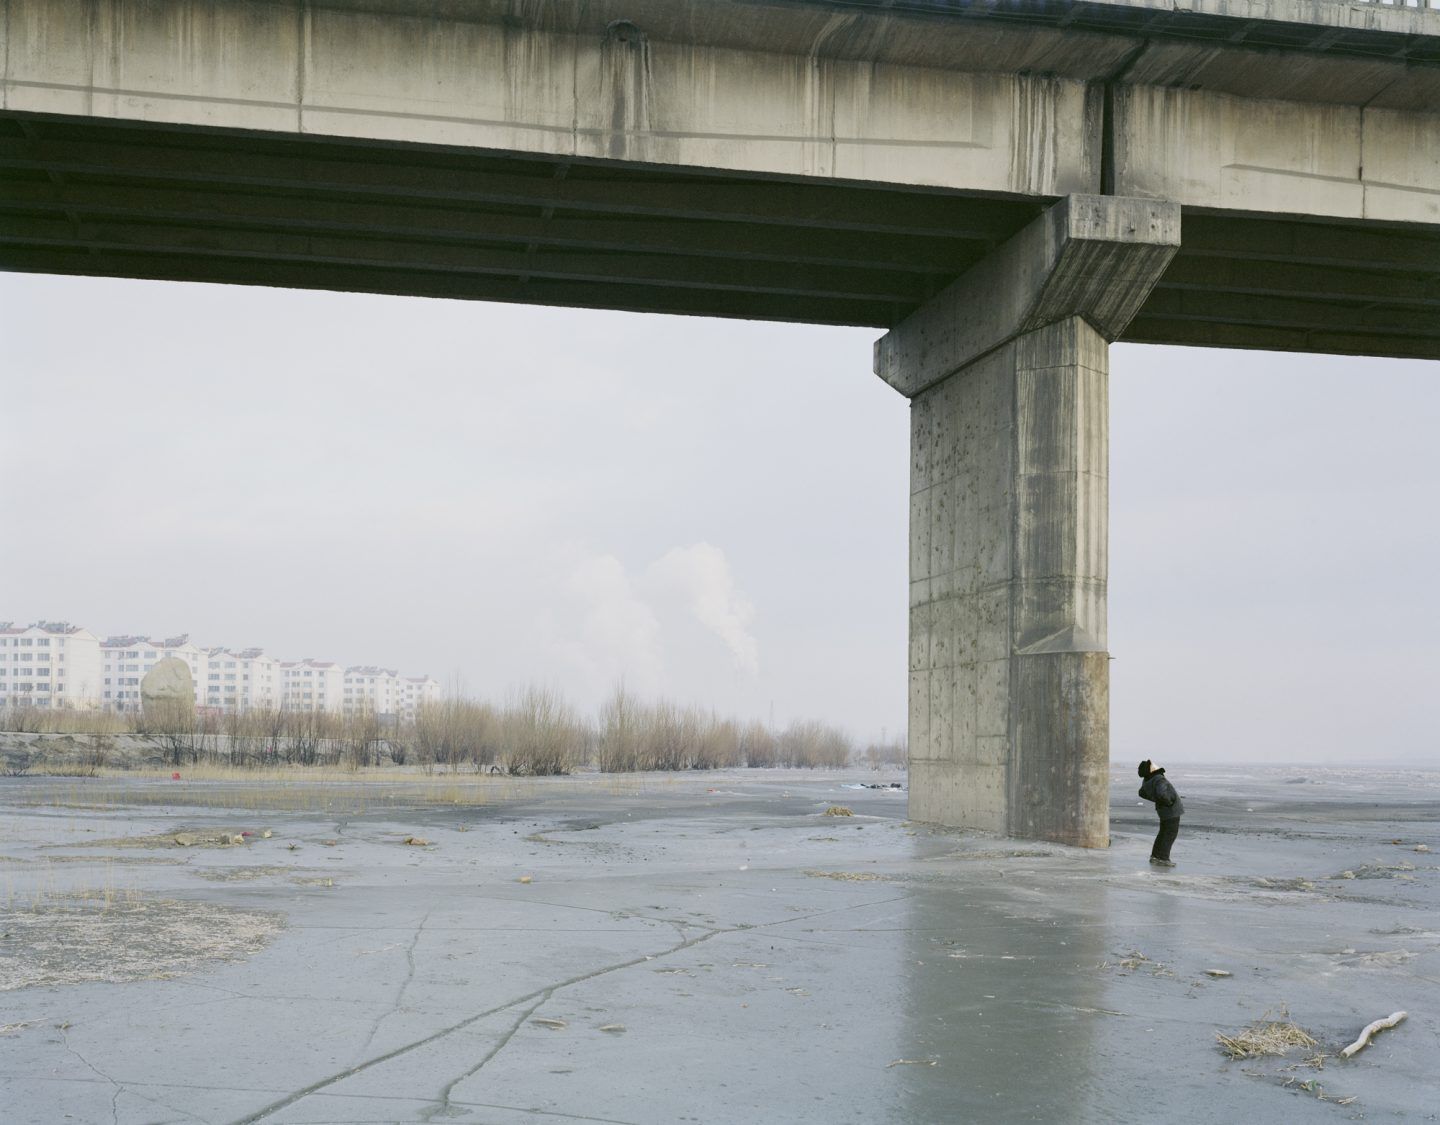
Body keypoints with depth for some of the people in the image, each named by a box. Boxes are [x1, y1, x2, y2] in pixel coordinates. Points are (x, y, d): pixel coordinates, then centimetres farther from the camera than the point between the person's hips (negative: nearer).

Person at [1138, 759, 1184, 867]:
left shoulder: (1147, 782, -1)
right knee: (1170, 834, -1)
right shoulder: (1159, 780, -27)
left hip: (1163, 810, 9)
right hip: (1172, 810, -9)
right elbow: (1162, 794, -43)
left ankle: (1155, 856, 28)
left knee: (1163, 833, 21)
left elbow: (1142, 793, 15)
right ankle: (1163, 858, -1)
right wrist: (1169, 802, -23)